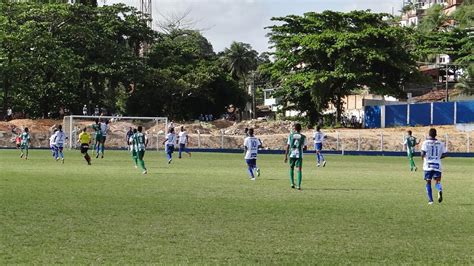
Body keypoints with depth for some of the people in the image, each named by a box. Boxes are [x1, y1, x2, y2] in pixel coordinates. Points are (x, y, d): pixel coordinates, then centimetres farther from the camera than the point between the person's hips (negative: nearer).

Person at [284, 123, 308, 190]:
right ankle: (298, 185, -7)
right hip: (299, 155, -1)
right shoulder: (303, 137, 1)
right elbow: (305, 147, 3)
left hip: (292, 154, 1)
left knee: (291, 168, 20)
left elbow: (287, 146, 1)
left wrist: (286, 156, 5)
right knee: (299, 170, 1)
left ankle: (292, 183, 15)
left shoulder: (290, 136, 2)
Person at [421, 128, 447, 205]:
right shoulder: (440, 143, 6)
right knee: (437, 182, 4)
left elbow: (423, 153, -15)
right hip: (437, 165, 1)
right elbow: (444, 154, 4)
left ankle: (430, 200, 8)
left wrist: (423, 157, 7)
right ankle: (440, 190, -30)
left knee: (428, 182, 10)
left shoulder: (426, 142, -4)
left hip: (428, 165, -1)